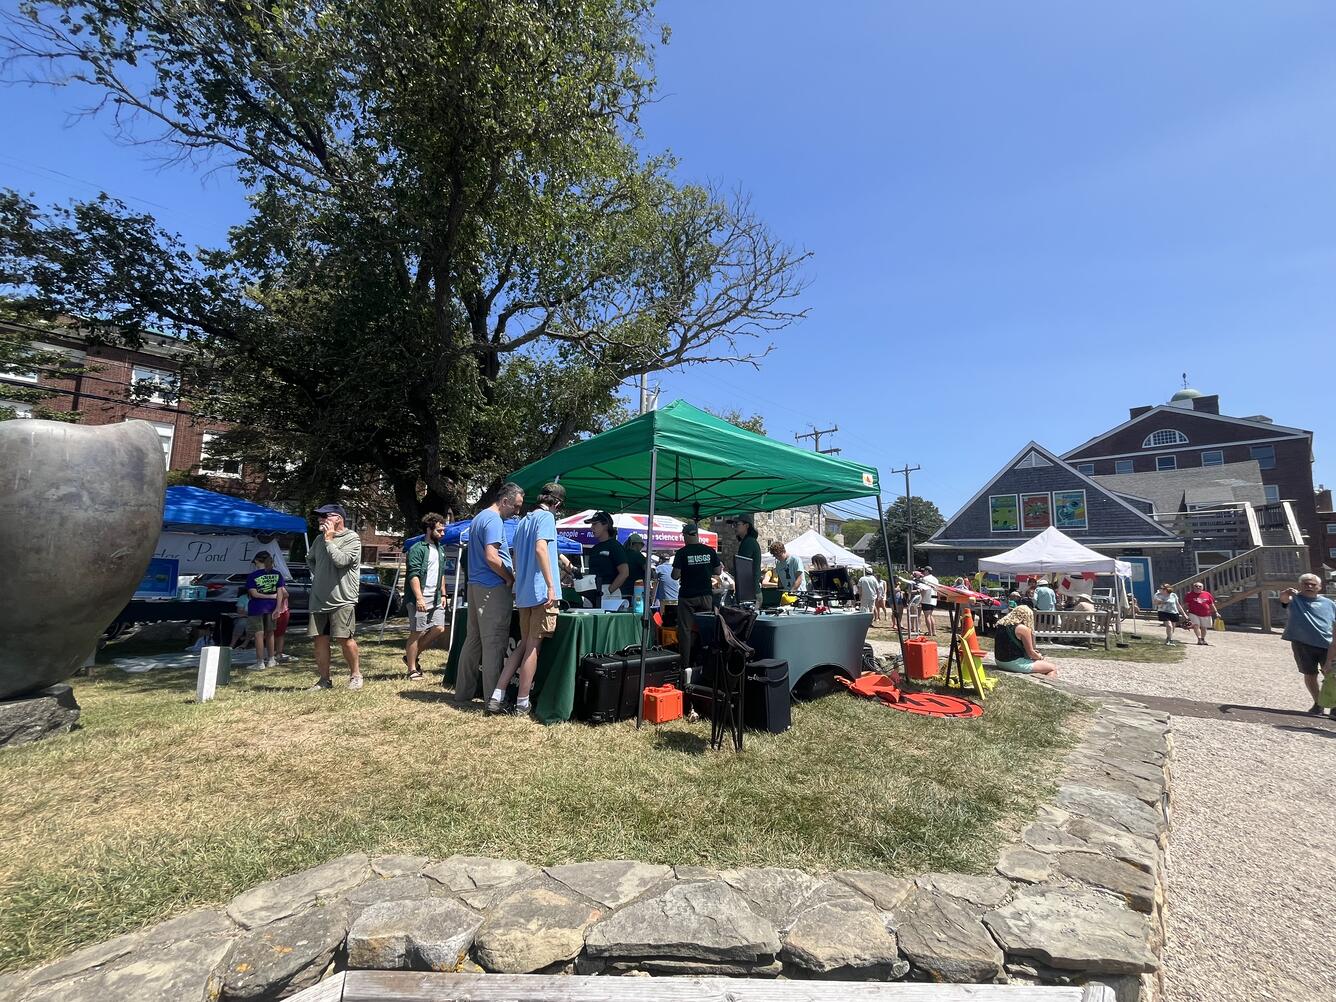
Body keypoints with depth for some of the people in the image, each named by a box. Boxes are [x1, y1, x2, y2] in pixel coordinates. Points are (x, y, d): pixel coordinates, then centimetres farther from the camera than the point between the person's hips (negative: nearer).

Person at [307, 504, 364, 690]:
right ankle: (324, 679, 20)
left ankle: (355, 675, 11)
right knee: (319, 639, 9)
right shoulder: (320, 538, 12)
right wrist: (318, 575, 15)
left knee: (345, 638, -5)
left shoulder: (352, 538, -8)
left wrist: (329, 540, -12)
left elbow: (340, 560, -21)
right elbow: (310, 559, 29)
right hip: (318, 599, 7)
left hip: (341, 599, -7)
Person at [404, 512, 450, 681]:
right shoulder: (417, 549, -9)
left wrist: (443, 594, 17)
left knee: (439, 629, 4)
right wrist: (419, 598, -22)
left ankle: (412, 657, 22)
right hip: (420, 599, -8)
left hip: (435, 599, 8)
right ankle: (412, 670, 8)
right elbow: (413, 575, -16)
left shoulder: (440, 549, 17)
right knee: (417, 633, -2)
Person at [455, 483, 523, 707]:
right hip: (493, 588, -10)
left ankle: (463, 694, 22)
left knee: (473, 641, 14)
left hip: (475, 585, 10)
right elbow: (491, 557, -23)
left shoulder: (478, 518, 19)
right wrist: (511, 578, -10)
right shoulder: (494, 520, -13)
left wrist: (509, 573, 18)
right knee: (494, 644, -5)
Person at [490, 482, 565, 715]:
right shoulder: (546, 517, -7)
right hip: (541, 591, -8)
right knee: (533, 647, -1)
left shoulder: (524, 520, 19)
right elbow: (541, 549, -21)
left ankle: (497, 696, 11)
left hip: (523, 593, 8)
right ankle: (522, 703, 6)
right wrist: (551, 586, -24)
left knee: (524, 645, 15)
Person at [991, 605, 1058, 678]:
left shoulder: (1000, 624, 6)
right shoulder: (1023, 629, -15)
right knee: (1053, 668, 4)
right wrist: (1040, 657, 12)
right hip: (1015, 664, -8)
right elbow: (1030, 653, -9)